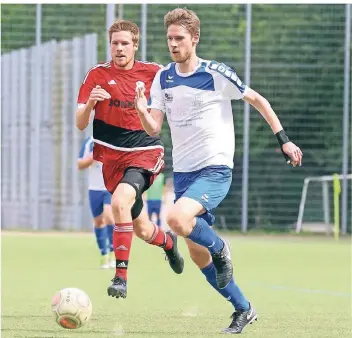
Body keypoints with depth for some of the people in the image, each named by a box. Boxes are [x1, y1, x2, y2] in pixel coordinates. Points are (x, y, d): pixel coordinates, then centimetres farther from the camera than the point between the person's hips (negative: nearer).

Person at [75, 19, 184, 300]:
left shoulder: (152, 73, 1)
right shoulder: (98, 75, 0)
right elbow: (80, 124, -5)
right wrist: (90, 103, -25)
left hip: (146, 152, -2)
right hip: (112, 157, 2)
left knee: (120, 200, -31)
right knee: (142, 230, 10)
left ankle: (121, 277, -29)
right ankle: (168, 242, 48)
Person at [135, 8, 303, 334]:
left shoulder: (216, 73, -11)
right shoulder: (163, 78, 4)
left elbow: (257, 100, 0)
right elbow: (154, 128, 0)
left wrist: (283, 139, -3)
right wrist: (142, 112, -22)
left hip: (215, 169, -6)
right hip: (183, 172, 6)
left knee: (177, 219, -32)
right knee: (197, 254, 8)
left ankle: (219, 248, -2)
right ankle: (243, 310, 24)